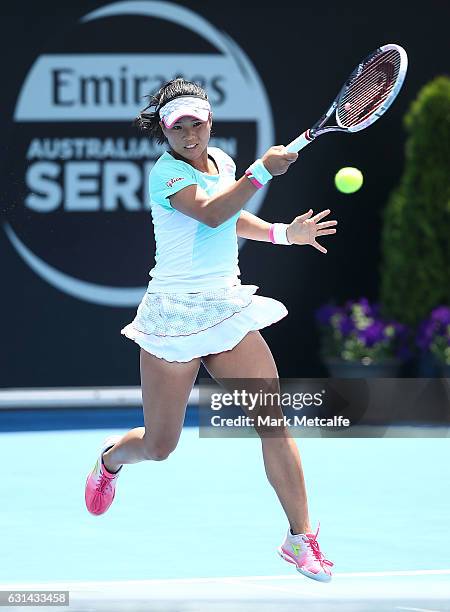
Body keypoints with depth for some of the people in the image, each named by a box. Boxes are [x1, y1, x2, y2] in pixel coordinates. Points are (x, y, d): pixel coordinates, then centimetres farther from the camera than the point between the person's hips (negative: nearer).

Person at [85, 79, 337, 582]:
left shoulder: (222, 161, 9)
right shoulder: (167, 172, -13)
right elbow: (209, 213, -32)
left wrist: (284, 233, 17)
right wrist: (262, 169, -36)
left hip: (228, 311, 5)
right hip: (176, 312, -5)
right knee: (159, 447, 6)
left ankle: (300, 538, -4)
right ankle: (111, 456, 43)